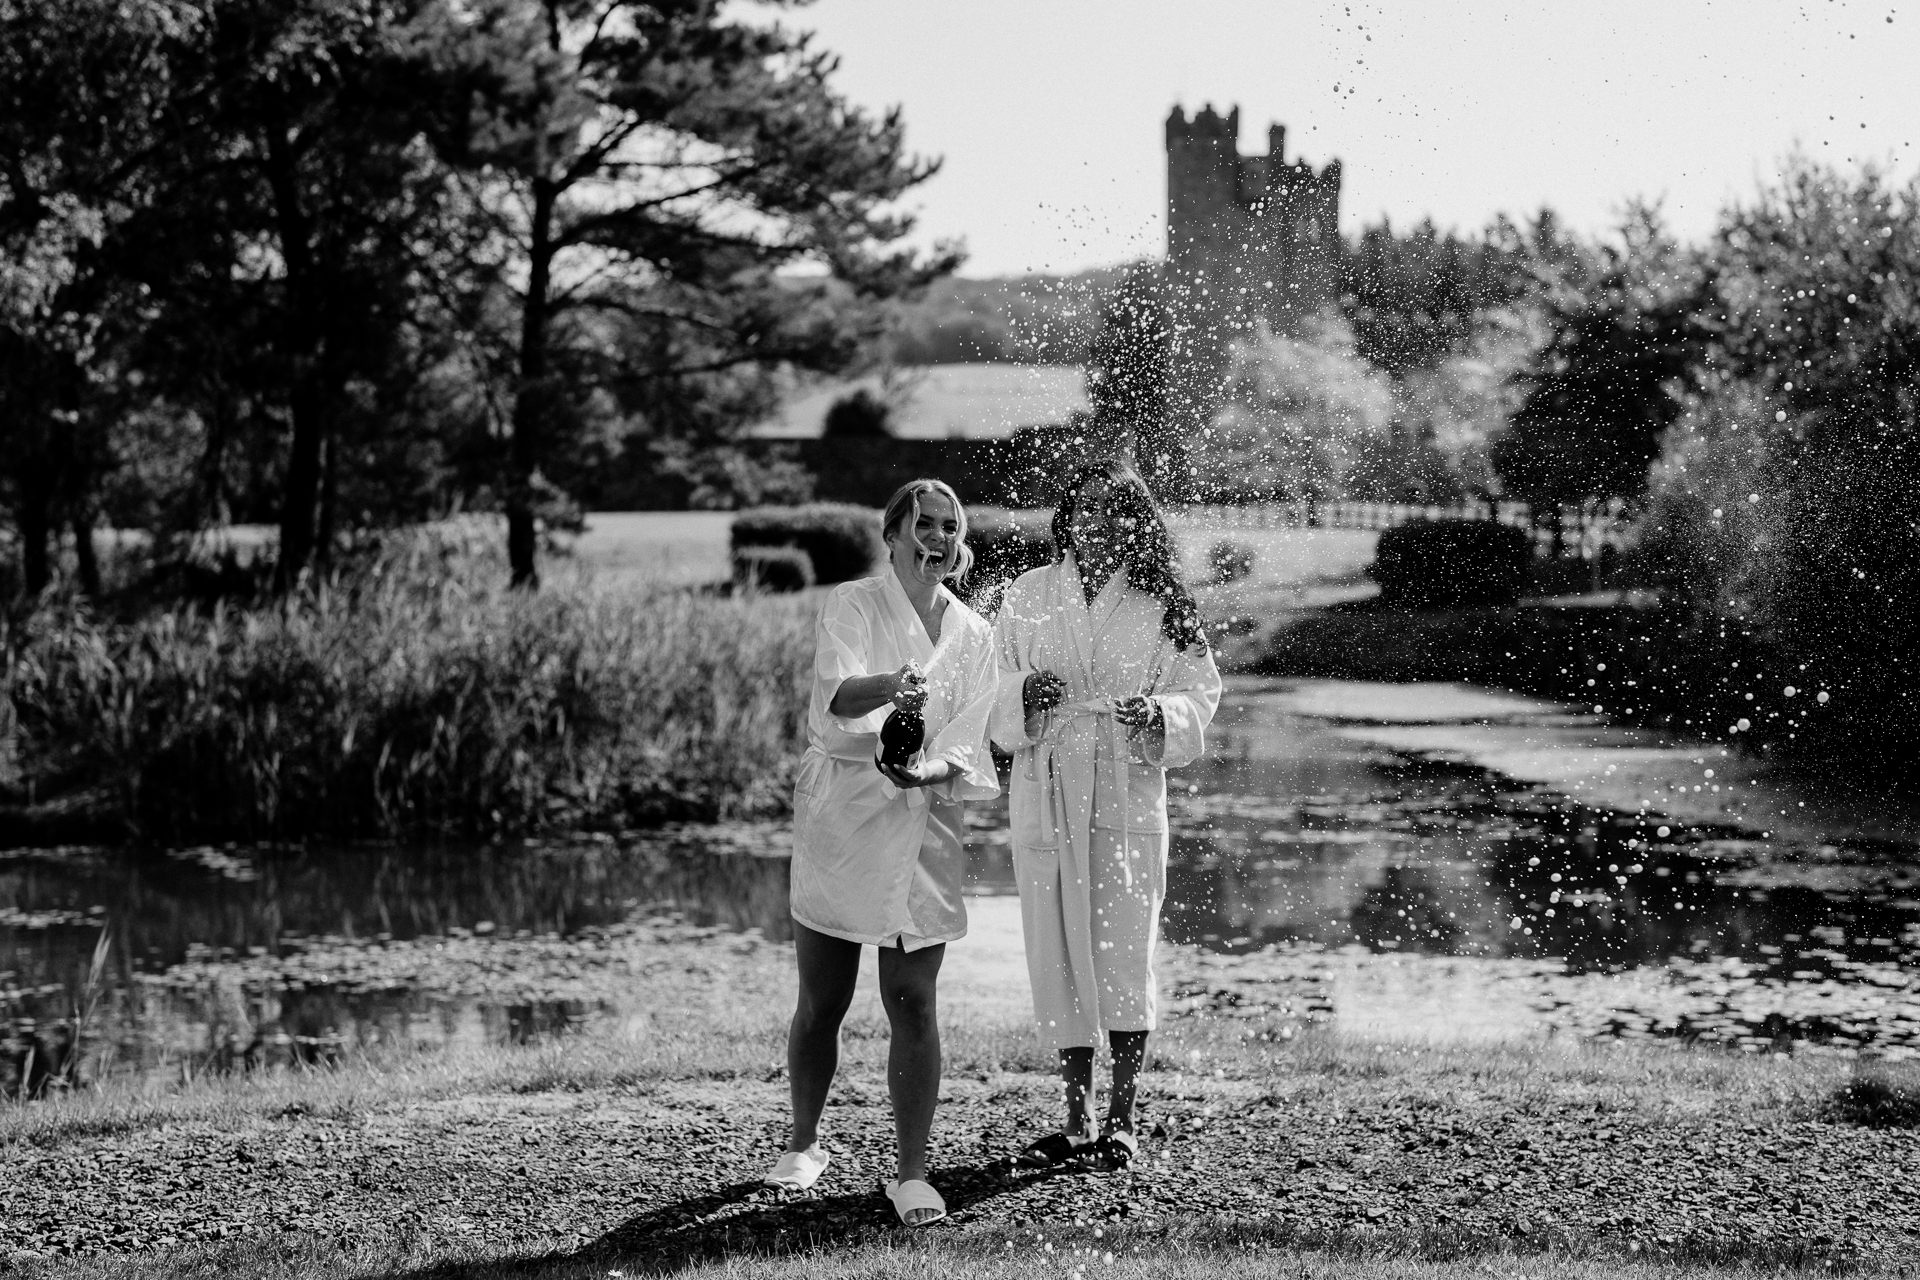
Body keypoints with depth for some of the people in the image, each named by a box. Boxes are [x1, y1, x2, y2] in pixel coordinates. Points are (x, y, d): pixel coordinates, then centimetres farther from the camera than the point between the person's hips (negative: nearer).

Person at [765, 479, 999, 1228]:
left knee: (912, 1003, -5)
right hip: (840, 817, -2)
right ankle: (804, 1145, 27)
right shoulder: (851, 606, -1)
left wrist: (932, 768, -18)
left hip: (924, 825, 2)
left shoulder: (974, 636, 10)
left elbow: (969, 746, 4)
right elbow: (837, 694, -20)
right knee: (821, 1003, 6)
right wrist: (891, 688, -40)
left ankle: (912, 1174, -2)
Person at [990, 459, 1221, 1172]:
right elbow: (991, 684, 10)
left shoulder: (1161, 605, 2)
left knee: (1122, 951, -7)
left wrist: (1158, 713, -15)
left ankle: (1121, 1119, 3)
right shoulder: (1028, 596, 7)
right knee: (1057, 953, 3)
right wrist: (1025, 693, -12)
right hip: (1045, 793, 2)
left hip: (1128, 791, -2)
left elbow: (1201, 691, 5)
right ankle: (1077, 1120, 12)